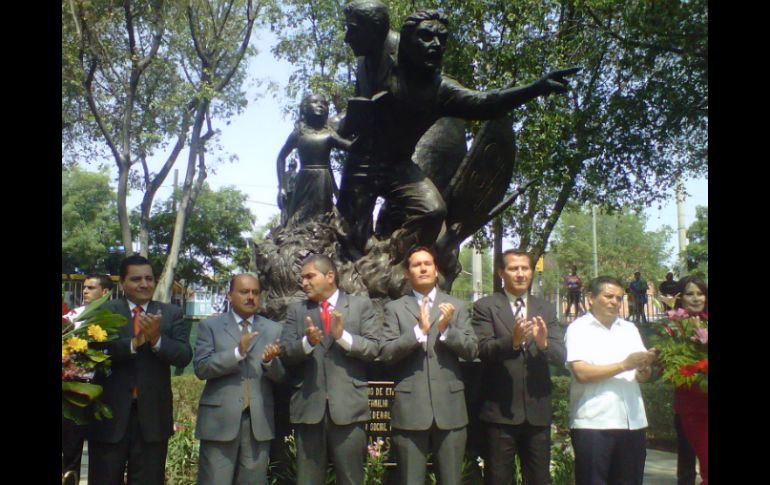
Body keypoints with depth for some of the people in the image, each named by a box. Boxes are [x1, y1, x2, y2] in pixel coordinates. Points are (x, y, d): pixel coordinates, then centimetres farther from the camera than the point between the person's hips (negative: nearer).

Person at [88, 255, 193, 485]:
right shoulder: (105, 312, 2)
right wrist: (134, 343, -27)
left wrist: (156, 339, -22)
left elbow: (184, 356, -6)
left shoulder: (171, 314, 4)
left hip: (152, 416, 1)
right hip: (110, 414, -1)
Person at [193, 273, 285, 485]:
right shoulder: (210, 325, 5)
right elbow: (201, 367, -7)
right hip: (220, 419, -2)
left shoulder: (273, 329, 11)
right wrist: (238, 352, -18)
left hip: (259, 421, 3)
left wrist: (270, 361, -15)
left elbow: (281, 376, 6)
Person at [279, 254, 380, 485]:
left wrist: (343, 336, -17)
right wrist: (307, 342, -17)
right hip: (308, 406, 2)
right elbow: (285, 352, 2)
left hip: (347, 405, -2)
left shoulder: (361, 305, 6)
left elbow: (373, 348, -2)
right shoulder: (296, 310, 12)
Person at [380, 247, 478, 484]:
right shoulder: (395, 308, 4)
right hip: (410, 409, -1)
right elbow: (386, 353, -6)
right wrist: (419, 330, -18)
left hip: (449, 407, 1)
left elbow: (471, 351, 2)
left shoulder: (456, 306, 8)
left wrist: (446, 329, -15)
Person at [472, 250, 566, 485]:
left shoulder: (546, 309, 10)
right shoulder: (485, 306, -1)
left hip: (537, 410, 4)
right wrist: (512, 340, -31)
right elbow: (483, 350, -13)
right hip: (501, 410, -3)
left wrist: (543, 343, -20)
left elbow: (560, 355, 1)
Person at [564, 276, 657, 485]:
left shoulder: (629, 329, 16)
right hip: (593, 423, -5)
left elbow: (643, 377, 12)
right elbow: (581, 373, -14)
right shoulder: (578, 329, -1)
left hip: (632, 422, 5)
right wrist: (624, 365, -15)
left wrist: (643, 367, -10)